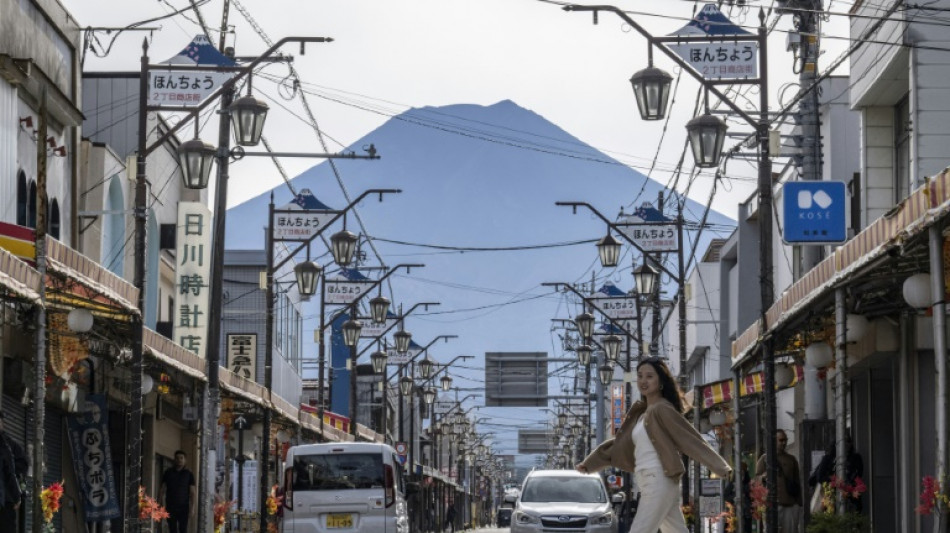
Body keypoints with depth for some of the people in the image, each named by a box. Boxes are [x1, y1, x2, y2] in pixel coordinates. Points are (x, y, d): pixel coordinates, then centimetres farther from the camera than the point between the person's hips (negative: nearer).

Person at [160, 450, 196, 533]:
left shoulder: (188, 474, 5)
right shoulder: (168, 473, 8)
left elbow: (192, 492, 2)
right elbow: (162, 489, 8)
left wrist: (192, 507, -7)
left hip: (183, 507, -1)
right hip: (171, 507, 1)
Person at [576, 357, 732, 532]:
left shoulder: (662, 409, -7)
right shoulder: (640, 412, 20)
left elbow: (691, 439, -13)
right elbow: (620, 444, 27)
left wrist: (720, 467, -21)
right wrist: (589, 463, 28)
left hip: (659, 481, -9)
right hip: (650, 483, 9)